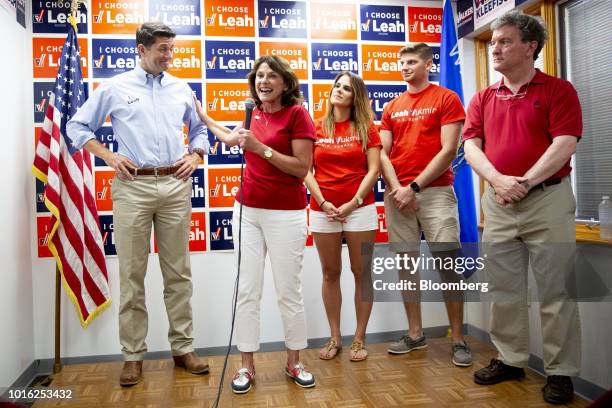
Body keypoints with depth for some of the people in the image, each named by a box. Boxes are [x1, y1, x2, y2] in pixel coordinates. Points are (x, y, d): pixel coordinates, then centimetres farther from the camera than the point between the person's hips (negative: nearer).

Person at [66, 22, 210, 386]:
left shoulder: (182, 89, 13)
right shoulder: (115, 87, 6)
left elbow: (200, 128, 25)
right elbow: (78, 126, 11)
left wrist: (196, 155, 6)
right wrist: (108, 155, -2)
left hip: (176, 185, 2)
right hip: (133, 187, -2)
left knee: (179, 273, 6)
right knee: (132, 275, 3)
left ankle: (184, 348, 18)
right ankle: (134, 355, 16)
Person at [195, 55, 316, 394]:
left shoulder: (298, 113, -7)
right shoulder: (256, 113, 10)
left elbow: (302, 168, -14)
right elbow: (230, 138, 31)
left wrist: (261, 148, -19)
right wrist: (199, 112, 37)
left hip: (285, 214, -5)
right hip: (248, 211, 5)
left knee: (288, 292, 6)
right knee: (247, 291, 6)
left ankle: (294, 362, 25)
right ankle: (247, 365, 19)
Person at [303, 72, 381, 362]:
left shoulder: (366, 127, 4)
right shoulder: (316, 128, 7)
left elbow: (373, 170, -2)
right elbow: (306, 171, 3)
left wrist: (354, 202, -11)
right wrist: (323, 202, -8)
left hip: (359, 208, -1)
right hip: (323, 210, 2)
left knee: (362, 273, 4)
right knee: (330, 273, 8)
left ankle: (359, 338, 18)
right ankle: (335, 337, 21)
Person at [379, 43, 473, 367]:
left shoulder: (446, 99, 3)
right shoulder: (391, 107, 16)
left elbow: (449, 150, -7)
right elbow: (382, 153, 9)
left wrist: (414, 187, -11)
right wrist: (397, 189, -7)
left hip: (435, 191, -4)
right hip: (397, 193, 5)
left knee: (447, 263, -5)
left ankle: (458, 339, 8)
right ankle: (415, 334, 19)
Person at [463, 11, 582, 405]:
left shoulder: (559, 90, 0)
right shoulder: (483, 98, 12)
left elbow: (564, 145, -11)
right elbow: (471, 146, 1)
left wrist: (524, 183, -18)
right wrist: (498, 181, -15)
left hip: (548, 199, -4)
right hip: (497, 203, 4)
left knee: (556, 290, 2)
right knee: (503, 288, 10)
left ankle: (561, 371, 16)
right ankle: (511, 359, 25)